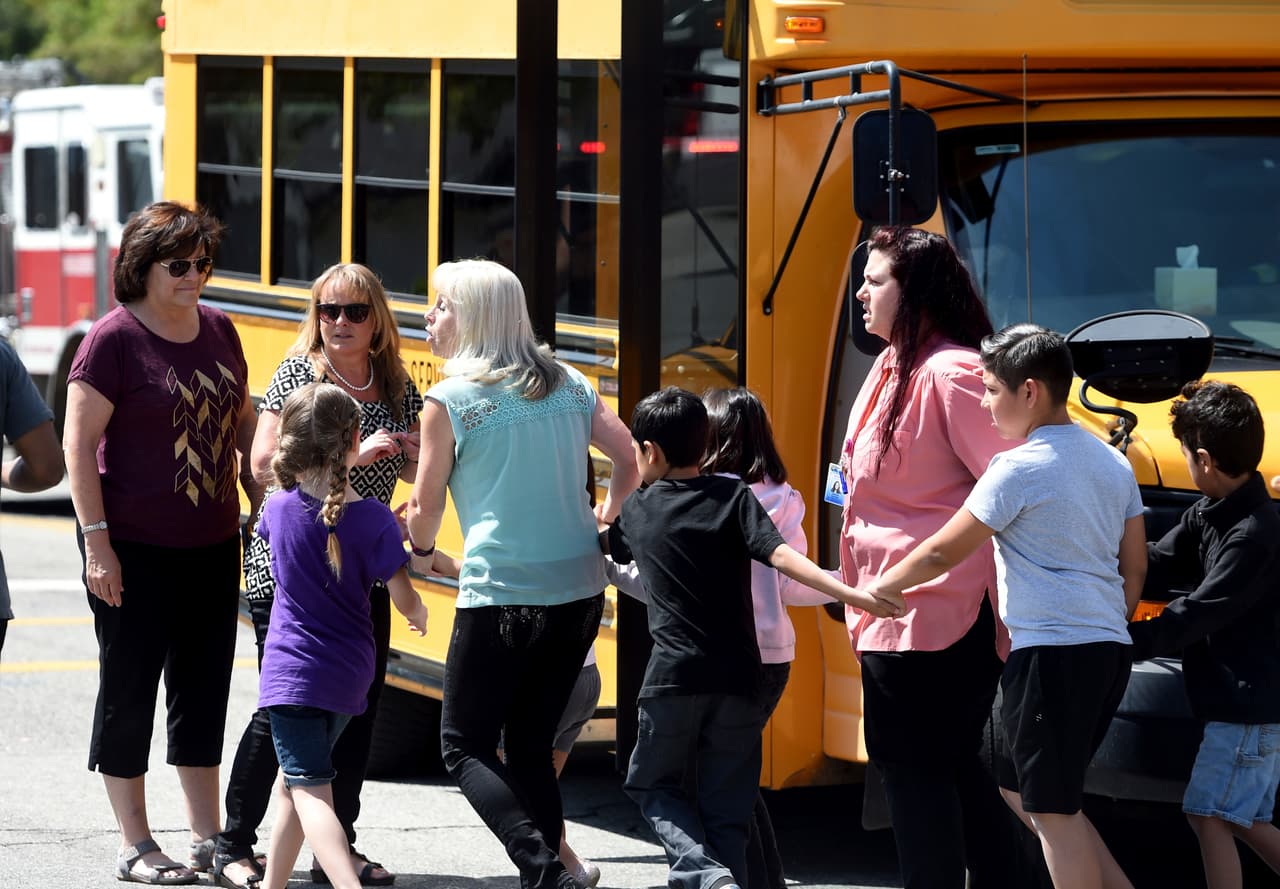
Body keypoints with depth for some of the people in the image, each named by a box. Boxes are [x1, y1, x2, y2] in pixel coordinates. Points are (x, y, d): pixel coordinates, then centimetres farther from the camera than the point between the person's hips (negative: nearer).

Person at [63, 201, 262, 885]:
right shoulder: (114, 338, -12)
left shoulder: (218, 331, 7)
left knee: (204, 691, 12)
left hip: (212, 546, 6)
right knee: (129, 693, 2)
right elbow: (79, 443, -13)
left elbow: (243, 428, 17)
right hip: (135, 551, -6)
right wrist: (96, 540, -17)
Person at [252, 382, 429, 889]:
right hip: (349, 674, 2)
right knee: (292, 783, 20)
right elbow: (404, 601, -7)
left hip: (291, 672, -2)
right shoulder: (373, 520, -11)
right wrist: (420, 613, 17)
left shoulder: (279, 508, -7)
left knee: (309, 790, -10)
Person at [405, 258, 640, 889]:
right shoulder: (569, 385, 8)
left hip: (501, 598, -6)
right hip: (580, 593, 6)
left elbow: (425, 506, 2)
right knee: (531, 747, 16)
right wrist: (604, 519, 28)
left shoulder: (449, 400, -6)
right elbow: (629, 458, 11)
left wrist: (421, 553, 22)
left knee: (465, 746, 5)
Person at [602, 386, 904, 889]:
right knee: (726, 810, 9)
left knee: (656, 788, 15)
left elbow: (598, 543, 30)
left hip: (672, 678, -1)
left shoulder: (636, 511, 7)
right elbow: (780, 555, -14)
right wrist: (856, 597, -20)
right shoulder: (733, 496, 2)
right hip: (737, 678, 1)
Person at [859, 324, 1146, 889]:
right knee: (1022, 789, 19)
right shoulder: (1112, 463, 13)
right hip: (1109, 651, 9)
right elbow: (1134, 568, 17)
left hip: (1049, 652, -9)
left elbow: (943, 553, -5)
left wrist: (877, 587, 9)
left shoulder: (1019, 469, -10)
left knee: (1052, 811, -2)